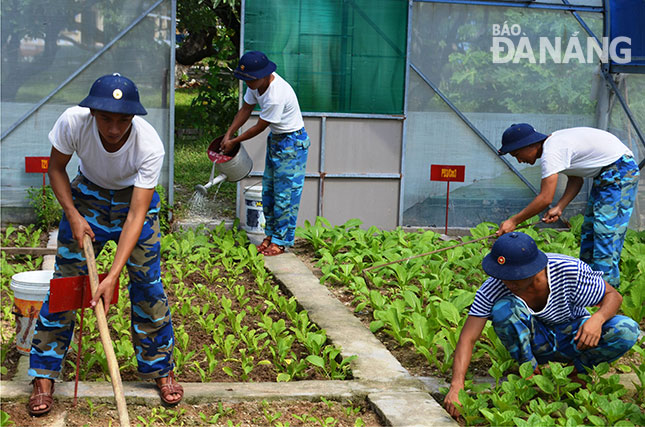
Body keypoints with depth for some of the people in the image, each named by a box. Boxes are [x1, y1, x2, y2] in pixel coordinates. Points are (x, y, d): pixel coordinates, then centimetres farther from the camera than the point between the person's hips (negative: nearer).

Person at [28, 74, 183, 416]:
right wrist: (73, 216, -21)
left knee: (148, 282, -4)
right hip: (87, 195, 1)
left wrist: (113, 276, -40)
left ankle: (161, 370, 15)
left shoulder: (150, 146, -34)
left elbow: (136, 215, -34)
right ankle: (44, 376, 8)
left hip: (135, 199, -1)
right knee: (65, 280, -4)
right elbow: (56, 168, -9)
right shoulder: (73, 121, -31)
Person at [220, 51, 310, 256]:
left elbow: (259, 127, -23)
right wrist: (228, 134, 3)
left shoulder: (276, 96, -33)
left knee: (285, 193, -4)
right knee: (268, 190, 14)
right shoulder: (257, 83, -7)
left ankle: (280, 241, 5)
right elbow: (246, 109, 8)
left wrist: (234, 142, -10)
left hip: (292, 142, -9)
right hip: (275, 139, 9)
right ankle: (270, 235, 25)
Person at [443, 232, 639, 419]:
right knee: (503, 307, -33)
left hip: (573, 336, 1)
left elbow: (613, 296, -13)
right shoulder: (494, 288, -27)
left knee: (627, 330, -28)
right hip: (533, 342, 0)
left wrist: (597, 319, -36)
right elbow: (467, 338, -27)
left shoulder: (571, 271, -28)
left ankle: (579, 368, -1)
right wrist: (457, 385, -41)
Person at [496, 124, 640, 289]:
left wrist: (513, 221, -19)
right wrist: (559, 208, -1)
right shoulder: (553, 143, 7)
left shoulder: (551, 152, -24)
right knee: (589, 228, 14)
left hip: (620, 171, -11)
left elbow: (545, 199, -25)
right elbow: (576, 180, 11)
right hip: (606, 175, 11)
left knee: (606, 231, -12)